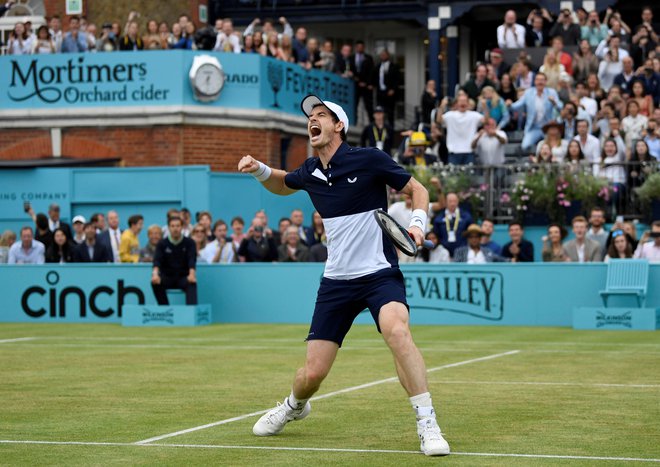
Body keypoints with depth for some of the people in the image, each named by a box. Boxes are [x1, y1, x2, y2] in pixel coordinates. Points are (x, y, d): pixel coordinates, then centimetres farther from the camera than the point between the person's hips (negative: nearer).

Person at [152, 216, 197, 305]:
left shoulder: (189, 243, 0)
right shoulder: (162, 244, 2)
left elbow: (192, 260, -14)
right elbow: (157, 260, -13)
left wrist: (192, 274, -36)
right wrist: (155, 273, -36)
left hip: (184, 277, -1)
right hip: (167, 277, 1)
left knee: (192, 283, -33)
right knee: (155, 282, -30)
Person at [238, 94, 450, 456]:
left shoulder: (369, 160, -8)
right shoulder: (309, 173, 7)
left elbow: (417, 189, 2)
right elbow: (282, 185, 30)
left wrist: (418, 224, -16)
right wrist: (259, 170, 9)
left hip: (380, 273, -4)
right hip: (337, 281, 4)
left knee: (397, 331, -36)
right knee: (312, 374, 1)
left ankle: (427, 426, -29)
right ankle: (294, 406, 38)